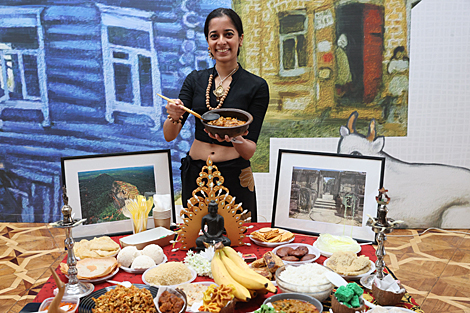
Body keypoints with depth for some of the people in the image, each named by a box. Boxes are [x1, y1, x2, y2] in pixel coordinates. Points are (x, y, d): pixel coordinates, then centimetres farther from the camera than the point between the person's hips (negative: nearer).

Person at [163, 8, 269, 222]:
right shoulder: (195, 80, 4)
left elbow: (249, 151, -6)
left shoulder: (257, 86, -4)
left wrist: (237, 141, -27)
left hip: (234, 178, -2)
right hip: (195, 174, 3)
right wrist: (174, 117, -21)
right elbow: (169, 135, -1)